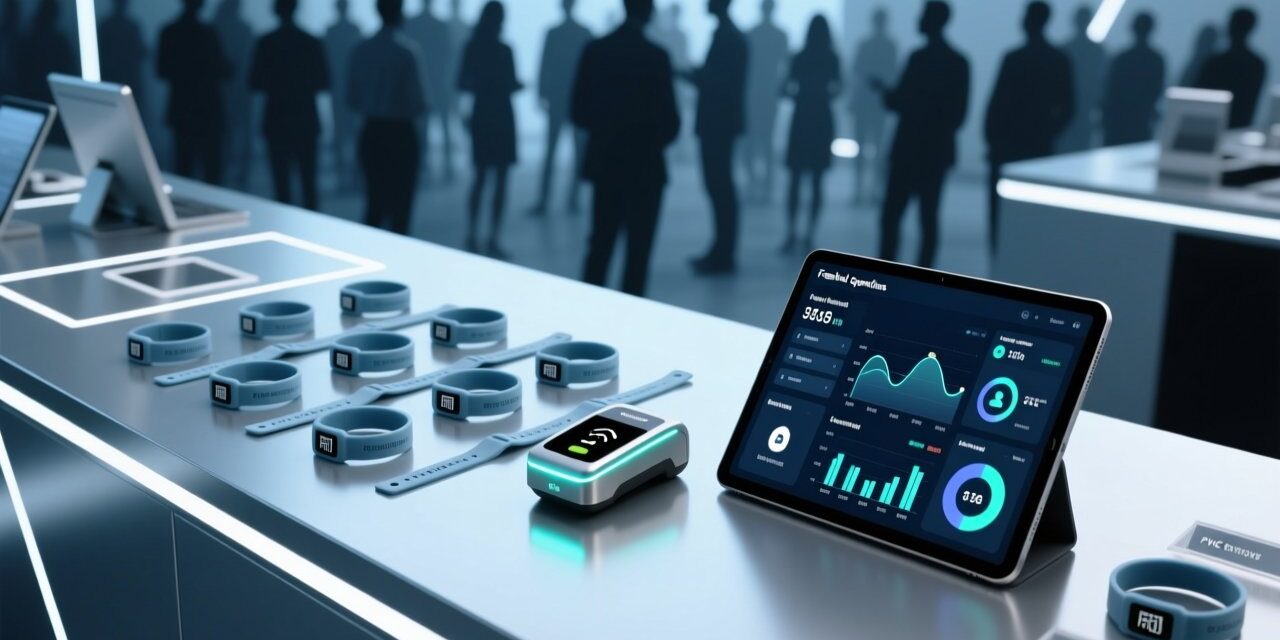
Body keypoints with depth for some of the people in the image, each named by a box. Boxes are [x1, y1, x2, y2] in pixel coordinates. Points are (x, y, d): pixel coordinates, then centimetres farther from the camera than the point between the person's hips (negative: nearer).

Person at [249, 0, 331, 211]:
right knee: (308, 180, 10)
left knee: (282, 181, 3)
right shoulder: (312, 42, -2)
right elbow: (323, 84, 2)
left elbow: (255, 83, -4)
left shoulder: (266, 43, -6)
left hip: (276, 120, -2)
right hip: (307, 120, 2)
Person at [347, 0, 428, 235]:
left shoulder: (360, 50, 1)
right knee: (401, 202, 4)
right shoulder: (408, 50, -12)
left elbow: (352, 99, 6)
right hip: (402, 132, -4)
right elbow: (417, 101, -12)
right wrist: (420, 109, 10)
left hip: (371, 132, 4)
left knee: (374, 200, 12)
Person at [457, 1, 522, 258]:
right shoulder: (503, 50, -13)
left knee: (480, 177, 15)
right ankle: (493, 239, -1)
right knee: (500, 180, 1)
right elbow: (512, 85, -12)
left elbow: (462, 84, 5)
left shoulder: (472, 48, 2)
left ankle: (472, 235, 15)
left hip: (480, 116, 5)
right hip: (501, 116, -5)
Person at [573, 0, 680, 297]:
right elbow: (669, 120, -12)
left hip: (603, 161, 4)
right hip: (644, 165, -4)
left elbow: (578, 112, 2)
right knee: (638, 247, 5)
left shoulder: (594, 50, -1)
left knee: (600, 242, 14)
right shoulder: (655, 56, -14)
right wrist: (654, 141, 9)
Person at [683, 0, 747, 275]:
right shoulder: (731, 34, 15)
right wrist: (697, 74, 12)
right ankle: (722, 251, 19)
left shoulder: (725, 36, -15)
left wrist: (690, 76, -6)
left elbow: (715, 80, -19)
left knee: (719, 184, -7)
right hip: (722, 120, 10)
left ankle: (722, 255, -3)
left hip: (717, 121, -10)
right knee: (720, 184, 12)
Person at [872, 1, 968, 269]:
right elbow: (960, 111, 12)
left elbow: (898, 103, -11)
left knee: (891, 215, -4)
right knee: (929, 217, 7)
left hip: (909, 148, -7)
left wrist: (883, 90, 3)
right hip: (940, 149, 7)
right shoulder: (959, 62, 10)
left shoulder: (920, 58, -11)